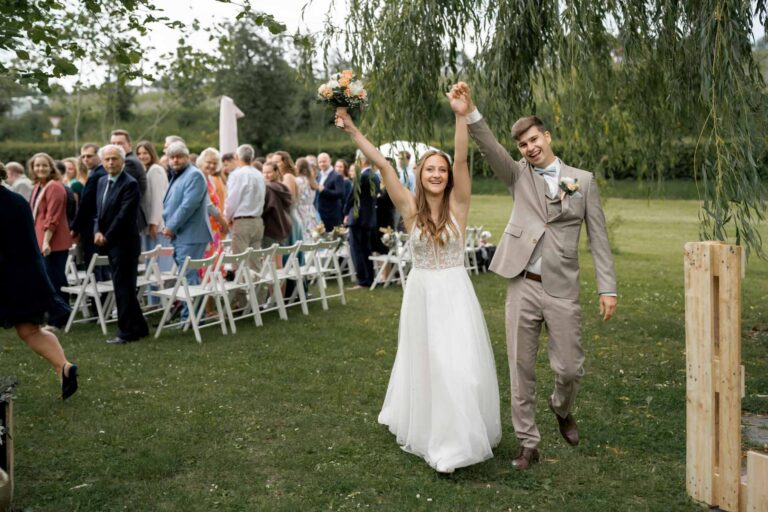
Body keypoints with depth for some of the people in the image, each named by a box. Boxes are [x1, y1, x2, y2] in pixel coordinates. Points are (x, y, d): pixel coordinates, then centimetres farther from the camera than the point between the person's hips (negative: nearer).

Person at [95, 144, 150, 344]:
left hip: (125, 243, -8)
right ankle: (138, 327, 23)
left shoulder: (130, 184, -13)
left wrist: (107, 237, -12)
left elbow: (124, 215, -18)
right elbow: (99, 210, 16)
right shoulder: (102, 182, 12)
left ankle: (127, 332, 5)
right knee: (123, 287, 13)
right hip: (110, 244, 8)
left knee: (123, 288, -4)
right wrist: (98, 232, -1)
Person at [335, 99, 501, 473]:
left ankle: (460, 437, 17)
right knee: (424, 363, 13)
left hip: (455, 294, -1)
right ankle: (425, 431, 36)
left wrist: (462, 114, -25)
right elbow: (382, 165, -10)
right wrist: (352, 130, -15)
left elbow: (462, 160, -17)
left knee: (462, 366, -2)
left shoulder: (457, 204, -6)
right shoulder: (410, 208, -5)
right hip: (421, 294, 1)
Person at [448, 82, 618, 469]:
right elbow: (490, 150, -13)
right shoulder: (520, 176, 7)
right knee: (521, 369, 5)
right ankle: (528, 443, 20)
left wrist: (608, 288, -3)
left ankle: (562, 409, 38)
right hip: (522, 287, 1)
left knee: (570, 369, 4)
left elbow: (598, 238, 4)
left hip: (562, 291, 0)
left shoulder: (583, 180, 6)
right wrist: (469, 114, -31)